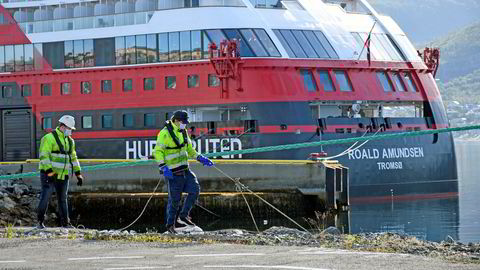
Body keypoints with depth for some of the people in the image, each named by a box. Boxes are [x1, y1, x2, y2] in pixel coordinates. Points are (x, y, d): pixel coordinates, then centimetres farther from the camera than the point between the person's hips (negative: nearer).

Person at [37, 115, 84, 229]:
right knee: (45, 198, -9)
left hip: (63, 175, 7)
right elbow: (44, 156, -17)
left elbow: (73, 158, 21)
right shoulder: (49, 138, -10)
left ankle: (65, 223, 14)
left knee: (63, 199, 9)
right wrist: (49, 171, -25)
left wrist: (78, 174, 15)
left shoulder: (70, 141, 15)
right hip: (49, 174, -7)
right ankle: (40, 222, -3)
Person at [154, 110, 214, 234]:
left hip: (184, 169, 7)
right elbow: (158, 152, -16)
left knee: (195, 189, -5)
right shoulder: (165, 133, -14)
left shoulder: (183, 132, 12)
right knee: (174, 199, -2)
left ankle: (183, 216, 6)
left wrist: (200, 158, 17)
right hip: (172, 172, -7)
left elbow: (189, 149, 25)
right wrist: (163, 167, -25)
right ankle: (170, 224, 13)